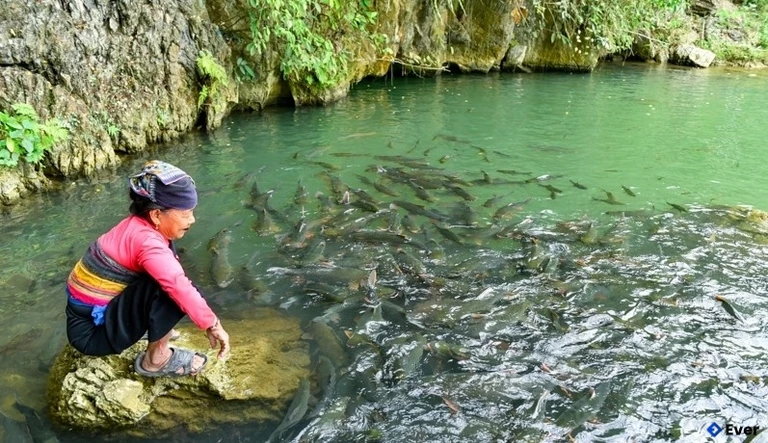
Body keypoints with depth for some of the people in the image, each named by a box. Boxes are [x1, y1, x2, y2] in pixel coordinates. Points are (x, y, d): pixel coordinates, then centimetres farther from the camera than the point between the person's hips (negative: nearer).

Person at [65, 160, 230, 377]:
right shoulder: (146, 240, -25)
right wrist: (214, 326, -29)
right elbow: (180, 286, -37)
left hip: (97, 313, 9)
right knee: (168, 286, -26)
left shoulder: (138, 226, 1)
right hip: (91, 332, -9)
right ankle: (156, 359, -8)